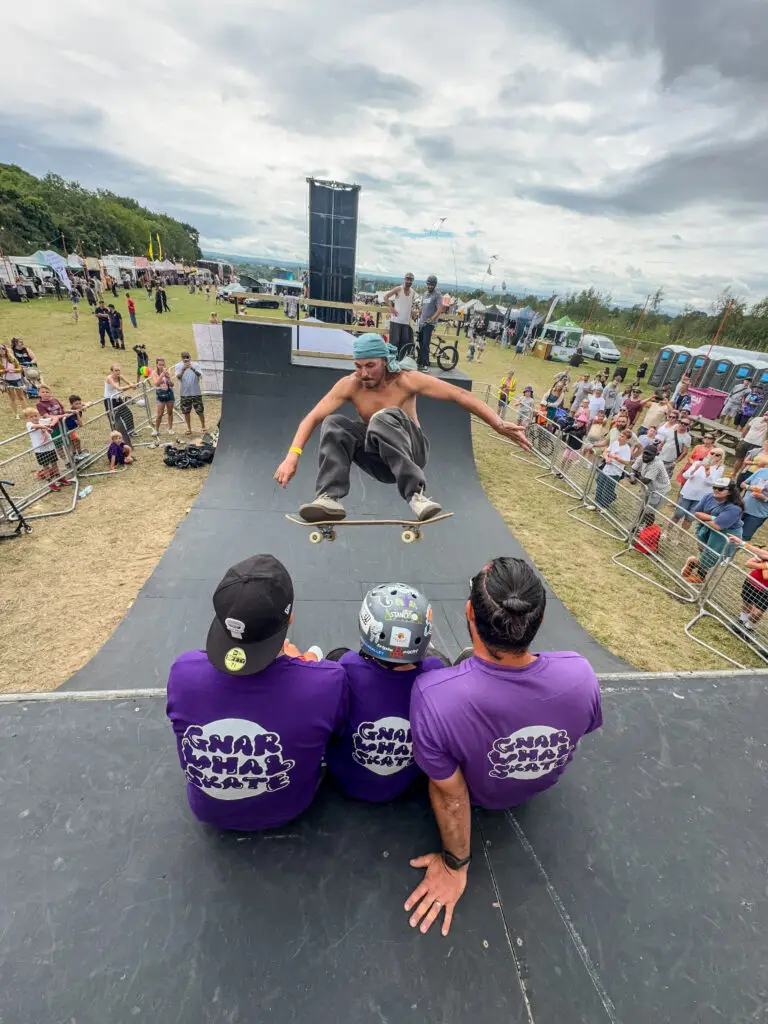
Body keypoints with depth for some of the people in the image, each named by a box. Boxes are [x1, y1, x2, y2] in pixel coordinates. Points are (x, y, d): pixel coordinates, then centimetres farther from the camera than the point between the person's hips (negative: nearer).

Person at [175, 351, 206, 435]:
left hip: (196, 392, -1)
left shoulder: (196, 365, -1)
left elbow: (200, 376, -14)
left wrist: (193, 369, -32)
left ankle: (203, 426, 18)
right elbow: (178, 377, -12)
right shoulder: (178, 366, 1)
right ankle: (189, 428, 18)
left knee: (200, 410, 2)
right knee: (186, 411, 7)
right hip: (184, 393, 1)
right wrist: (183, 370, -31)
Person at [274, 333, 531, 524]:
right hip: (379, 460, 3)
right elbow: (312, 418, -14)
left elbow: (460, 395, -16)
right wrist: (293, 455, -29)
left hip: (410, 453, -3)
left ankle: (415, 494, -43)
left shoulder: (406, 380, -15)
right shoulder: (350, 385, -9)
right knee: (333, 424, -21)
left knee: (385, 417, -34)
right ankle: (330, 498, -33)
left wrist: (499, 425, -23)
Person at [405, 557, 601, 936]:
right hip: (538, 787, 2)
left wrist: (455, 865, -6)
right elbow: (585, 728, -9)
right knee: (466, 665, 18)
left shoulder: (434, 695, -44)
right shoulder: (579, 673, -33)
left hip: (481, 794, -2)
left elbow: (450, 792, -26)